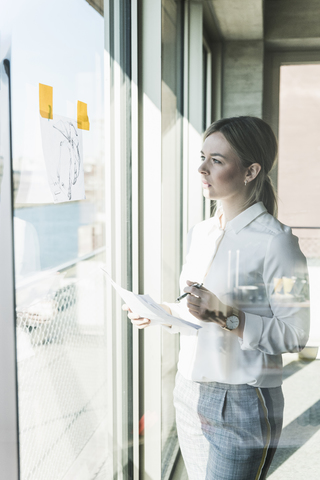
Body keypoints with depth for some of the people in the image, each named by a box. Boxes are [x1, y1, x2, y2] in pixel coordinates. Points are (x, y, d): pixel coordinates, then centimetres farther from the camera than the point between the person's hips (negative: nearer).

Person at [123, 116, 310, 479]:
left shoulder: (275, 241, -15)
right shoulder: (199, 233, 8)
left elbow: (294, 334, -16)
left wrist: (227, 316, -25)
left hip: (240, 404, -7)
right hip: (189, 393, 7)